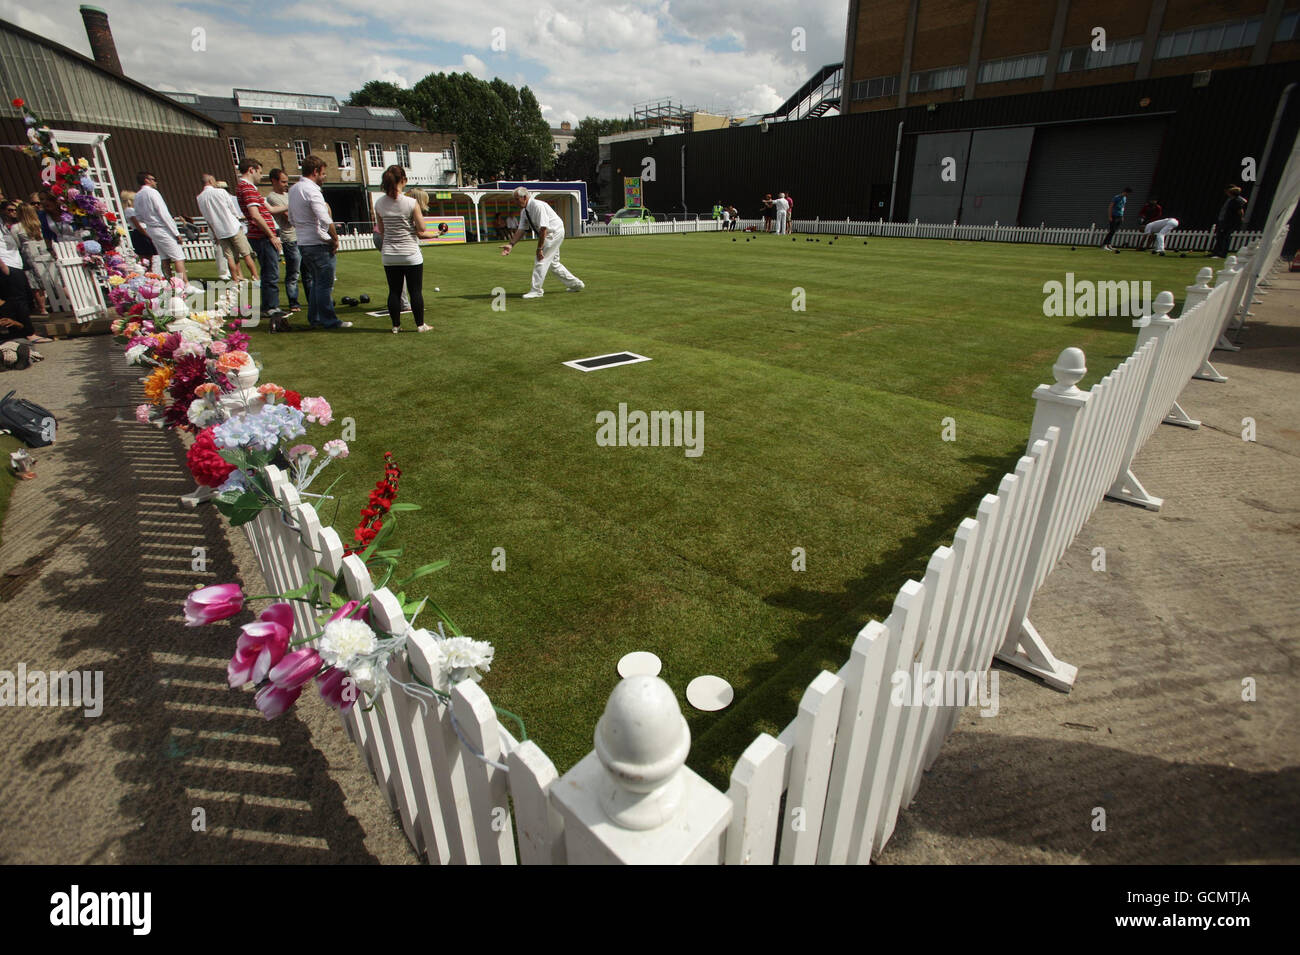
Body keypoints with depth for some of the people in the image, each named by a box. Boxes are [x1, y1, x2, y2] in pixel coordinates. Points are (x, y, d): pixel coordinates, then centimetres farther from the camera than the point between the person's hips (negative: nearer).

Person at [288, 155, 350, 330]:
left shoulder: (293, 189, 15)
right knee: (325, 284, -4)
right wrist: (335, 239, -13)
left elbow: (292, 219, 22)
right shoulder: (311, 190, -15)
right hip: (319, 244, -9)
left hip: (303, 243, 9)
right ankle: (329, 321, 0)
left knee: (315, 282, 17)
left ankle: (314, 318, 21)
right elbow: (326, 221, -25)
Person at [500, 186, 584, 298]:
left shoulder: (538, 206, -25)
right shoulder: (524, 210, 3)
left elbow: (543, 228, -27)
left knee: (541, 260, -13)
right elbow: (520, 230, 2)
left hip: (554, 232, -10)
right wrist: (511, 245, -10)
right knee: (552, 263, 14)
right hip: (548, 235, 10)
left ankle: (536, 290, -6)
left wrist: (539, 248, -26)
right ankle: (576, 284, 24)